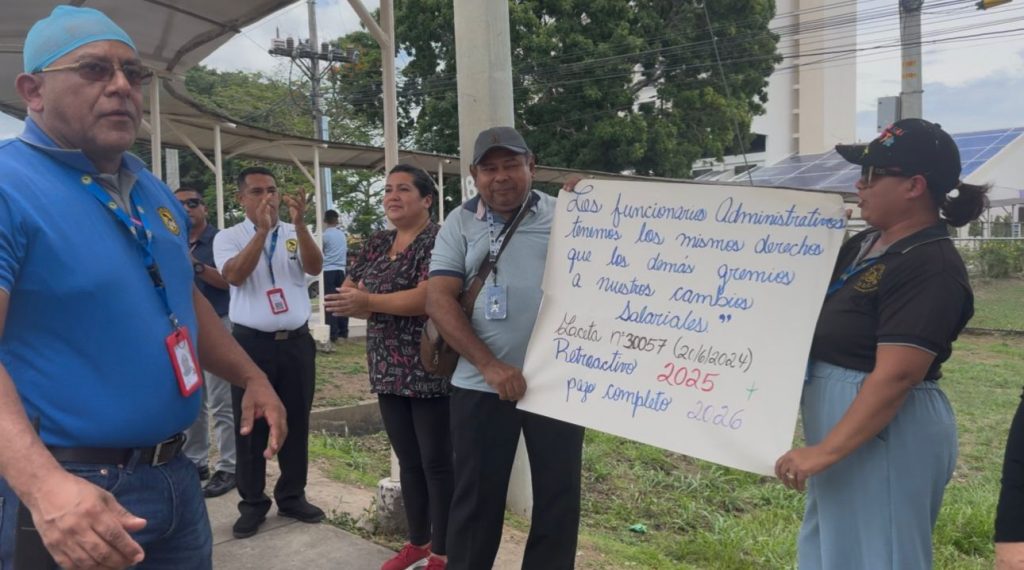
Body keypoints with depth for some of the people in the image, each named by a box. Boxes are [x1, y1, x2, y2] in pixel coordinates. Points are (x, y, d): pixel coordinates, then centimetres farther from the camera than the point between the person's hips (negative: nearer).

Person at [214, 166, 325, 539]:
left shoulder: (295, 234, 6)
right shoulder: (228, 238, 1)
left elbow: (315, 267, -10)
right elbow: (234, 275, -16)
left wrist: (299, 223, -23)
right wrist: (262, 229, -22)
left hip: (296, 341, 2)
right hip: (252, 343, -2)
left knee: (296, 422, 10)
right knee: (250, 425, 6)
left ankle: (292, 496, 25)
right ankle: (252, 503, 19)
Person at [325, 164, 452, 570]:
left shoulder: (437, 240, -10)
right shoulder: (377, 244, 13)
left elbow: (429, 296, -23)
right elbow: (348, 292, 11)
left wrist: (369, 301, -21)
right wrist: (351, 297, -12)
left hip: (430, 370, -7)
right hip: (389, 371, 7)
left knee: (437, 463, 2)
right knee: (408, 460, 17)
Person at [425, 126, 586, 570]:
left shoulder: (563, 214, 4)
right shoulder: (460, 223, 4)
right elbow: (438, 300, -4)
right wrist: (489, 365, -15)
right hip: (482, 385, 0)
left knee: (559, 497, 10)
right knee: (476, 499, 10)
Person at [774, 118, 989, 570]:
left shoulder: (930, 266, -20)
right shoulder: (863, 245, 8)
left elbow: (895, 376, -27)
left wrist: (824, 451, -27)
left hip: (885, 434, -9)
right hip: (842, 422, 10)